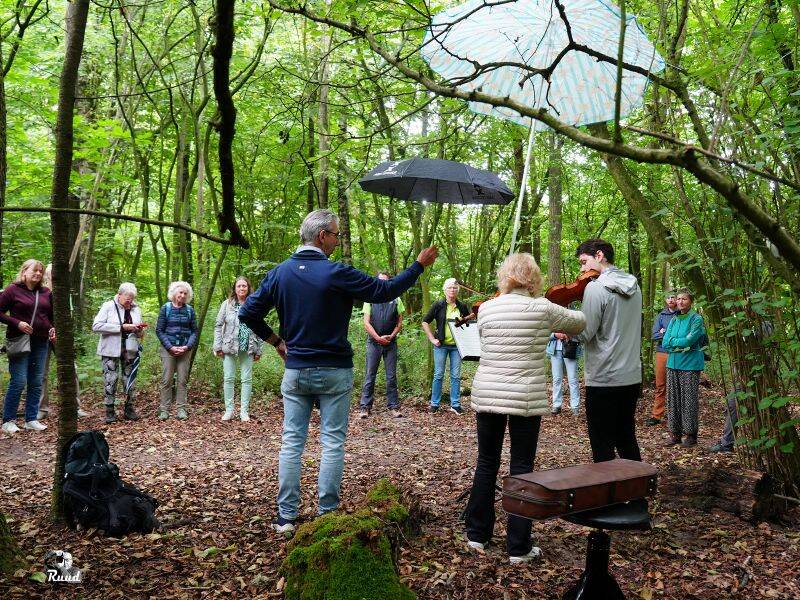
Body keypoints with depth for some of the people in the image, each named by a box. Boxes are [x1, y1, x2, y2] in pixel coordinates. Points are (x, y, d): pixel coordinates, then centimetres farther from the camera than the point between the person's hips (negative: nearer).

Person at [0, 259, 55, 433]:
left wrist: (53, 329, 3)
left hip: (41, 342, 5)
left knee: (36, 383, 7)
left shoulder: (46, 292, 10)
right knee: (19, 382, -6)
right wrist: (17, 323, -15)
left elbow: (52, 315, 21)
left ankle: (31, 419, 16)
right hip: (20, 342, -5)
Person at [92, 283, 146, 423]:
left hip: (129, 351, 4)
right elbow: (96, 326, -16)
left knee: (129, 379, 6)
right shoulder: (108, 306, -4)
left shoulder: (136, 309, 11)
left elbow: (139, 334, 21)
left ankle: (129, 408, 16)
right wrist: (121, 327, -20)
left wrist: (139, 330, -6)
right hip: (111, 350, -4)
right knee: (110, 379, -4)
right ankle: (110, 410, 7)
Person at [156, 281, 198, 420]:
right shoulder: (166, 308, 2)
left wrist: (188, 346, -8)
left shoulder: (189, 310, 7)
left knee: (183, 380, 3)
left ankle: (181, 409, 8)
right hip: (168, 348, -2)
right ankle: (164, 409, 4)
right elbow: (159, 330, -1)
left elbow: (194, 331, 7)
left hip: (185, 349, 2)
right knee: (167, 379, -2)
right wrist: (170, 347, -10)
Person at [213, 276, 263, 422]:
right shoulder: (227, 304, 1)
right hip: (229, 347, 0)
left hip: (248, 349, 1)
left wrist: (259, 350, 2)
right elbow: (218, 325, 2)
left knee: (247, 379, 5)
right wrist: (218, 347, -4)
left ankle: (244, 410, 15)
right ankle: (229, 410, 14)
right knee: (228, 379, 4)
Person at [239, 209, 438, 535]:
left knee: (291, 443, 9)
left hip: (295, 371, 4)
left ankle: (286, 518, 12)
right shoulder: (336, 273, -13)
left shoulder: (280, 272, 1)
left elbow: (248, 313, 3)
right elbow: (385, 291, -8)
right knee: (333, 443, 5)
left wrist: (275, 340, 12)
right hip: (334, 372, -4)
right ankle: (327, 515, 9)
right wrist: (419, 264, 3)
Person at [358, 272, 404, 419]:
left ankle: (394, 406, 9)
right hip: (374, 341, -1)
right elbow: (366, 322, 0)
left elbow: (400, 322, 8)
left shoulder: (396, 300, 8)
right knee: (370, 376, 1)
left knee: (391, 376, 4)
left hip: (391, 342, 1)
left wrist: (391, 336, -8)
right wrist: (378, 338, -10)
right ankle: (365, 407, 5)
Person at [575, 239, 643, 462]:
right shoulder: (633, 285, 10)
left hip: (603, 380, -8)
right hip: (632, 377, 8)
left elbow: (584, 333, -17)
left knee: (602, 448, 1)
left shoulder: (596, 288, -15)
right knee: (627, 441, 19)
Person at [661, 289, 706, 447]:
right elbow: (665, 343, 5)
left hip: (690, 365, -5)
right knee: (672, 398, 6)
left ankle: (690, 434, 10)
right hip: (673, 363, 6)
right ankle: (675, 433, 14)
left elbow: (689, 340, -16)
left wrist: (672, 341, -2)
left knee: (689, 399, -1)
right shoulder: (674, 320, 12)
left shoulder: (696, 319, -5)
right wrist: (681, 344, -9)